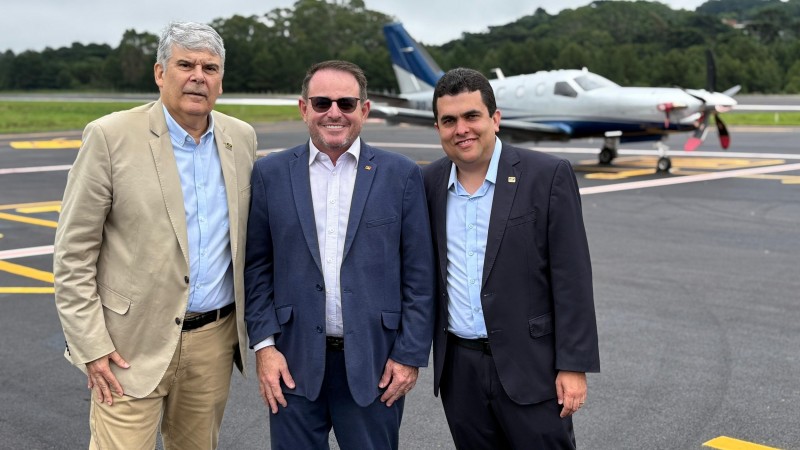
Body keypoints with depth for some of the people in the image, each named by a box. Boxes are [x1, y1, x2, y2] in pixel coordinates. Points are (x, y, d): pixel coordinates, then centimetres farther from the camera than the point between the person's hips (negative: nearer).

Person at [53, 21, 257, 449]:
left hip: (215, 338, 4)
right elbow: (73, 253, -8)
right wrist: (90, 346, -11)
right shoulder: (110, 136, -9)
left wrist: (252, 321, 12)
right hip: (132, 342, -4)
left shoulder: (241, 138, 4)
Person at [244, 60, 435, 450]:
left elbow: (418, 274, 0)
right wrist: (264, 345, -1)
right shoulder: (270, 174, 3)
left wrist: (411, 354, -3)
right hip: (293, 361, 1)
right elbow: (257, 267, 5)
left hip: (375, 362, 0)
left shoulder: (401, 175, 0)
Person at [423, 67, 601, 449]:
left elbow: (571, 277, -9)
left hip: (529, 367, -4)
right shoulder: (430, 184, 5)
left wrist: (574, 365, -11)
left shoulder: (548, 175, -8)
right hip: (459, 370, 4)